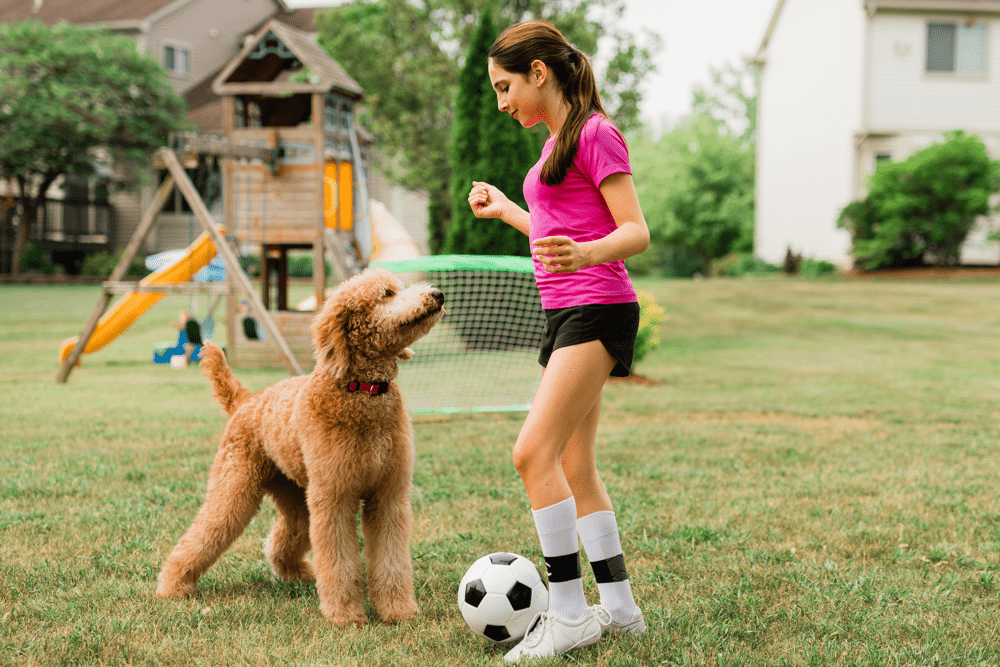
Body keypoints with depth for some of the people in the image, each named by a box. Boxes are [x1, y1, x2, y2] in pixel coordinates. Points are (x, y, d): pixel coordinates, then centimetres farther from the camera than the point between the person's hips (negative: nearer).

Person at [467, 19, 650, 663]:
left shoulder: (595, 133, -9)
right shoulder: (557, 141, 18)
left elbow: (636, 232, -15)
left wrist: (584, 254, -34)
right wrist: (505, 209, 36)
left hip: (598, 309, -10)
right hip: (566, 314, 10)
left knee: (534, 452, -18)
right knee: (576, 469, 10)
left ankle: (569, 614, -11)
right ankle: (619, 607, 18)